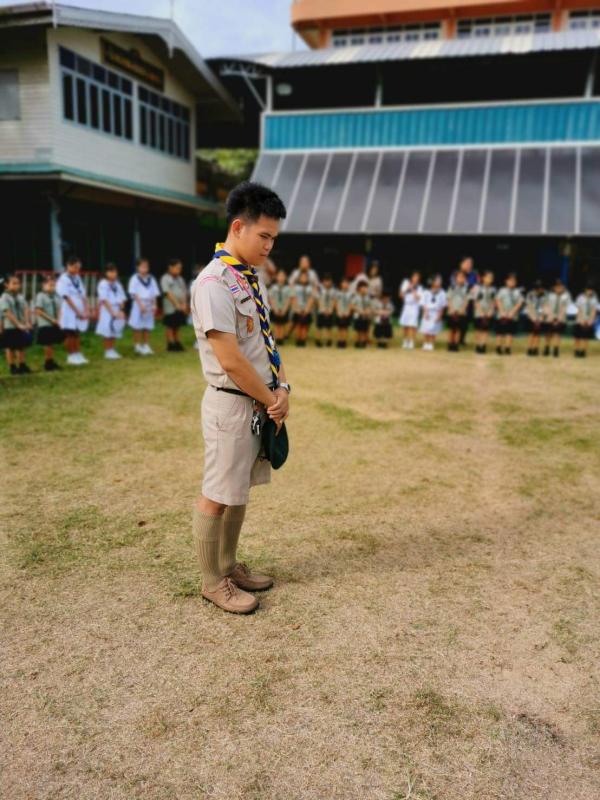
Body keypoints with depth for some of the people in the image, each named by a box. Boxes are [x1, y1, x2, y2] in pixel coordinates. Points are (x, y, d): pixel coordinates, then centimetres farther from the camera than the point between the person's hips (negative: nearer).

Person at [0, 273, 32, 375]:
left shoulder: (20, 297, 6)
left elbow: (26, 310, 0)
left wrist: (27, 323, -14)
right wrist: (18, 324, -21)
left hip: (22, 327, 5)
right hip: (10, 327, -5)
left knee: (21, 347, 12)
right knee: (10, 348, 4)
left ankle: (22, 366, 22)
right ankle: (12, 367, 11)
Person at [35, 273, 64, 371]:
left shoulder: (56, 296, 7)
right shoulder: (40, 296, -9)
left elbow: (59, 309, 12)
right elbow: (38, 311, -14)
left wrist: (58, 320, -6)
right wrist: (51, 319, -17)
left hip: (55, 325, 6)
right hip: (45, 325, -6)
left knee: (52, 344, 12)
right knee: (48, 344, 1)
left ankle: (51, 362, 20)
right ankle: (48, 363, 10)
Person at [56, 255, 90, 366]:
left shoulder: (77, 279, 11)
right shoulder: (63, 280, -8)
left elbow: (83, 296, 7)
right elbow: (67, 298, -13)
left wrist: (86, 310, -5)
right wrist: (78, 312, -15)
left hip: (81, 312, 6)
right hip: (70, 312, -6)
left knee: (77, 334, 9)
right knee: (70, 335, 0)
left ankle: (78, 355, 15)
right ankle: (71, 356, 7)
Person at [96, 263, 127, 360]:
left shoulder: (118, 284, 10)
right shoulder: (103, 284, -9)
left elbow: (122, 299, 7)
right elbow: (104, 300, -14)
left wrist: (121, 311, -7)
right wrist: (112, 312, -18)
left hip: (118, 311, 6)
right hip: (107, 311, -6)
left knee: (115, 331, 9)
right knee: (107, 332, -3)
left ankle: (112, 350, 18)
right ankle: (107, 351, 6)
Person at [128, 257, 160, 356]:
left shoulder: (151, 279, 8)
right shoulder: (135, 278, -4)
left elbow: (154, 293, 9)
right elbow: (134, 293, -9)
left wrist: (154, 305, 0)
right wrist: (141, 305, -16)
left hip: (149, 305, 4)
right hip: (139, 304, -4)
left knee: (148, 326, 7)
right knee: (138, 327, 0)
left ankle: (146, 346, 15)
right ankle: (138, 346, 7)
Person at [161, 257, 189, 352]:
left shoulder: (180, 279, 13)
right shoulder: (165, 279, -6)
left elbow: (184, 292, 10)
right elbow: (168, 293, -13)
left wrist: (184, 304, -3)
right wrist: (177, 304, -15)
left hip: (181, 308, 6)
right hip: (170, 308, -6)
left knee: (177, 326, 12)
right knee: (170, 326, 1)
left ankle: (177, 344, 19)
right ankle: (171, 345, 6)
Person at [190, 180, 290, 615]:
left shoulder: (253, 278, 11)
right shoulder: (213, 283, -18)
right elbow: (230, 359, -22)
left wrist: (282, 388, 0)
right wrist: (270, 399, -11)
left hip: (262, 402, 9)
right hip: (232, 404, -9)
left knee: (240, 488, 18)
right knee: (218, 494, 4)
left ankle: (229, 564, 35)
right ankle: (213, 580, 21)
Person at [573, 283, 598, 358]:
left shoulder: (594, 299, 1)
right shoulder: (581, 297, -4)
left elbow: (594, 311, -1)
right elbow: (579, 310, -5)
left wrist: (590, 320, -11)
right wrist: (582, 320, -12)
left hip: (589, 322, 1)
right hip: (580, 321, -1)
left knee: (586, 337, 2)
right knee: (578, 337, 1)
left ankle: (583, 352, 7)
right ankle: (577, 352, 8)